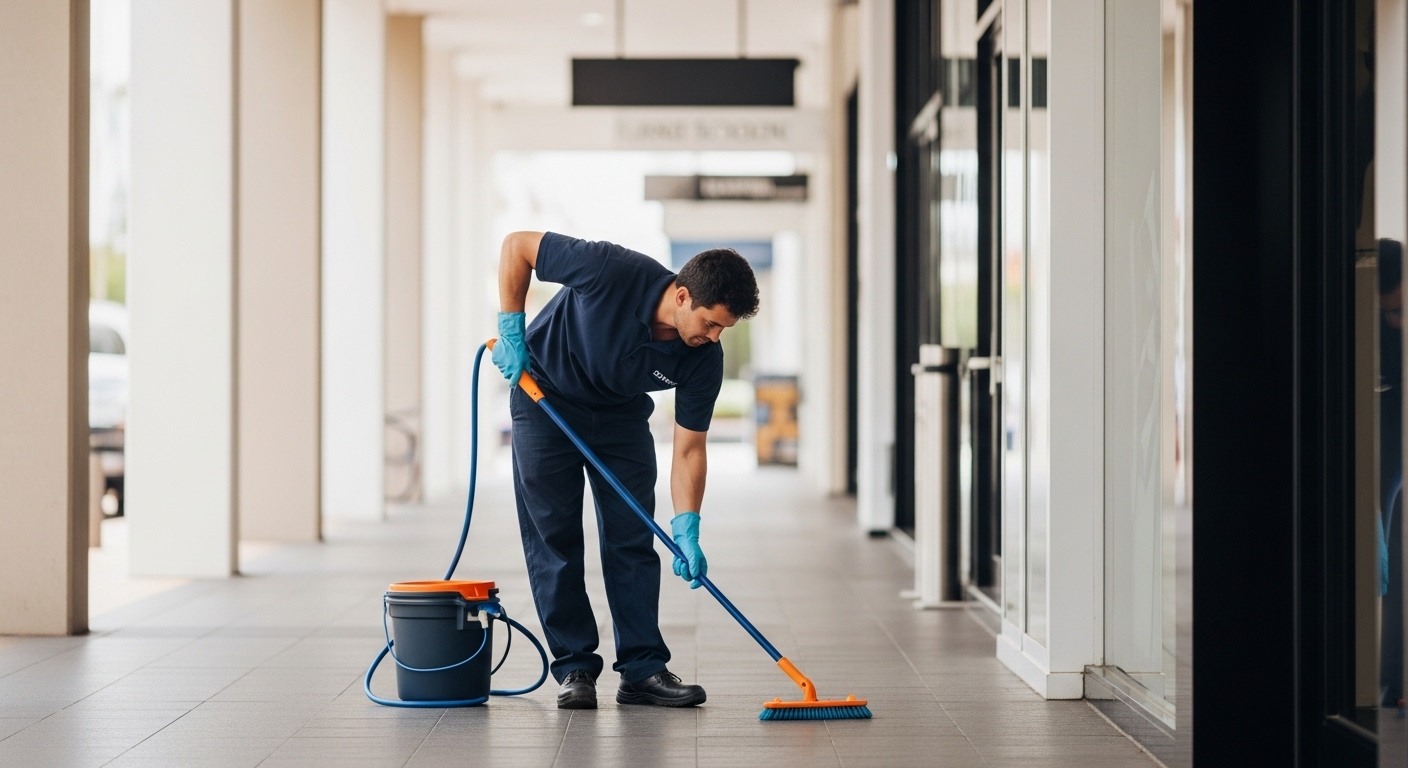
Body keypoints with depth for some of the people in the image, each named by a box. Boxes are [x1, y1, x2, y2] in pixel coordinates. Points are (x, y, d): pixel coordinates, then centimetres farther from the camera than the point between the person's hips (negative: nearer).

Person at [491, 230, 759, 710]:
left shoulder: (703, 359, -23)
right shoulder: (614, 272, -35)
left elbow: (689, 449, -15)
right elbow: (517, 246, -22)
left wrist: (686, 528, -25)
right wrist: (510, 329, -22)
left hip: (622, 416, 3)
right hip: (546, 400, -3)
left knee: (633, 539, -2)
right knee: (553, 537, -4)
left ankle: (642, 668, 3)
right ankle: (574, 666, 2)